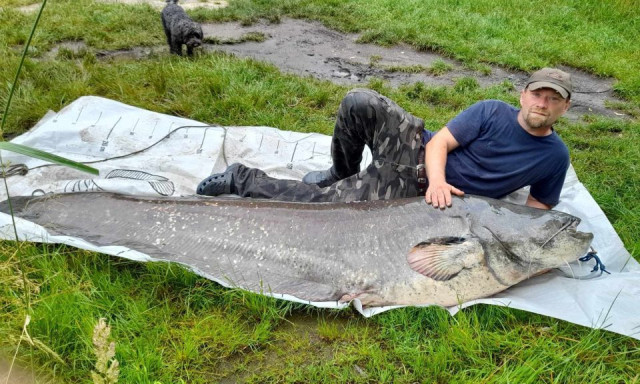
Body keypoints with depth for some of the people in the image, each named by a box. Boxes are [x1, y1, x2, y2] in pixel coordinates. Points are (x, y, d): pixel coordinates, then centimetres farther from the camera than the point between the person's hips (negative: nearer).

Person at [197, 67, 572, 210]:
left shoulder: (555, 155, 1)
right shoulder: (493, 111, -3)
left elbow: (537, 210, 8)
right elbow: (439, 143, -8)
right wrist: (437, 179, -29)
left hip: (413, 193, 0)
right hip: (418, 152, 0)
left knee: (319, 200, -15)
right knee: (361, 101, -28)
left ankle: (243, 179, 5)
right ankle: (341, 175, 0)